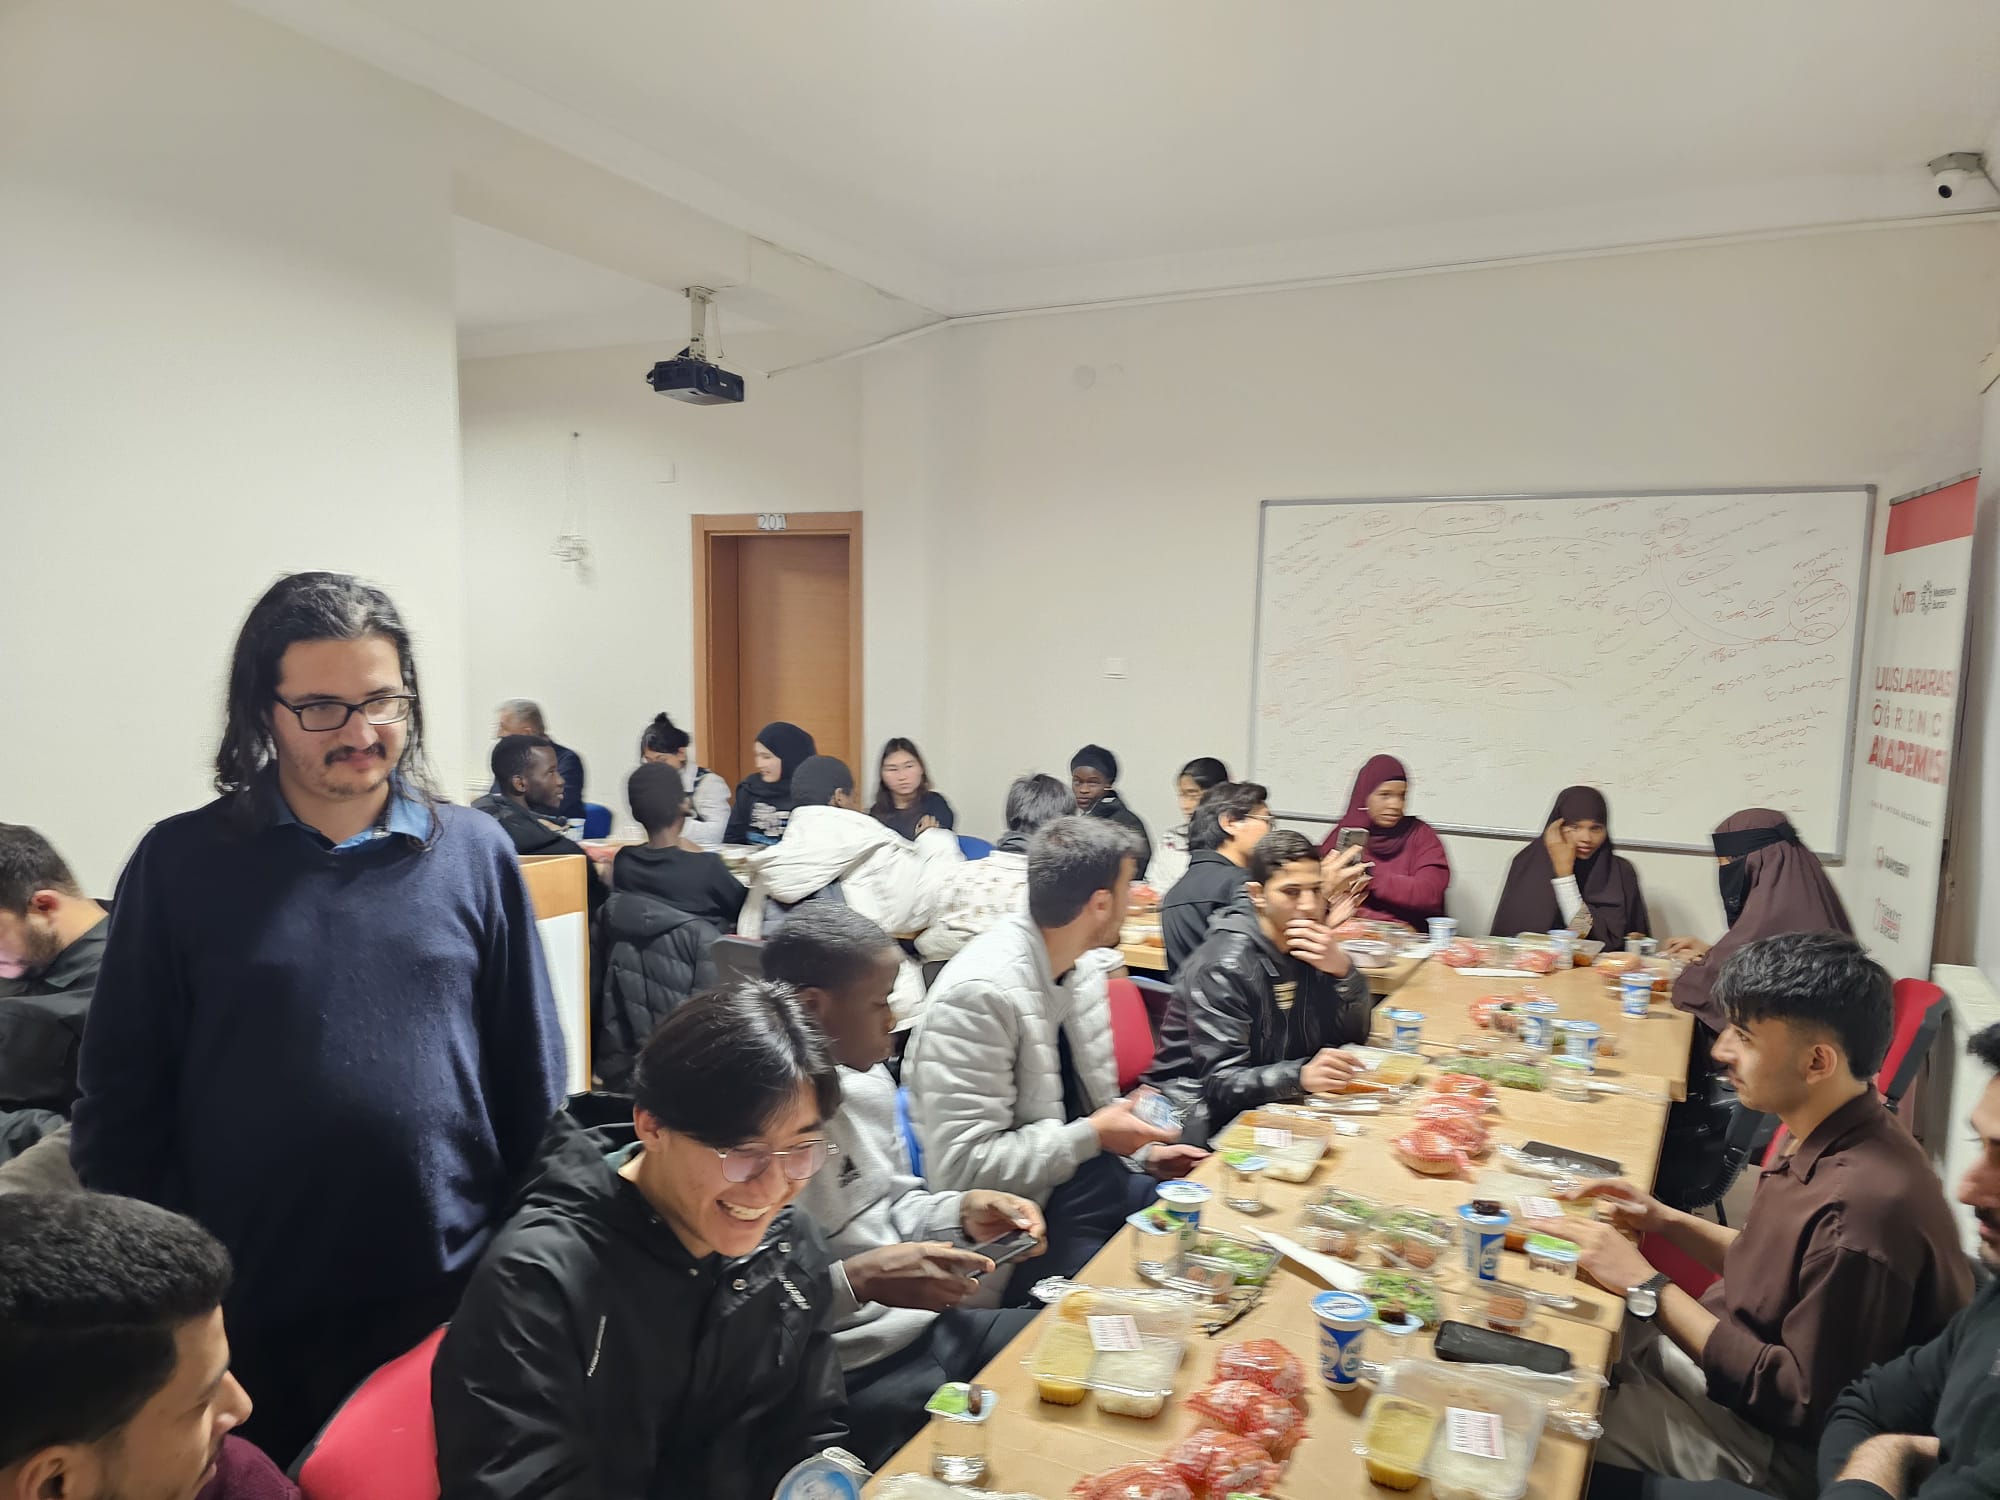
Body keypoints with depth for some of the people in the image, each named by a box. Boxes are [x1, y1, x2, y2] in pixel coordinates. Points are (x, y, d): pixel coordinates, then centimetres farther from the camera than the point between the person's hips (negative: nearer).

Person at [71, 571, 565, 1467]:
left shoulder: (475, 854, -2)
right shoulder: (182, 864, -4)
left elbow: (530, 1074, 2)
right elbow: (122, 1092, 1)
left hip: (452, 1290, 1)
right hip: (245, 1308, 0)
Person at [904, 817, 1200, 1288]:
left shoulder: (1085, 965, 2)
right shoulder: (979, 993, -25)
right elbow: (962, 1167, -25)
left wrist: (1143, 1149, 0)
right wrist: (1092, 1137, -19)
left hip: (1099, 1178, 8)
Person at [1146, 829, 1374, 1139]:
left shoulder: (1305, 947, 1)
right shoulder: (1224, 966, -20)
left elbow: (1355, 1035, 1)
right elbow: (1220, 1082, -24)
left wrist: (1342, 970, -18)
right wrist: (1300, 1076, -41)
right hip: (1204, 1113, -8)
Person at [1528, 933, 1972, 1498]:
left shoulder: (1864, 1206, -31)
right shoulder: (1835, 1144, -3)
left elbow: (1803, 1402, -24)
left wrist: (1647, 1286, -22)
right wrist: (1668, 1222, 1)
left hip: (1785, 1451, -8)